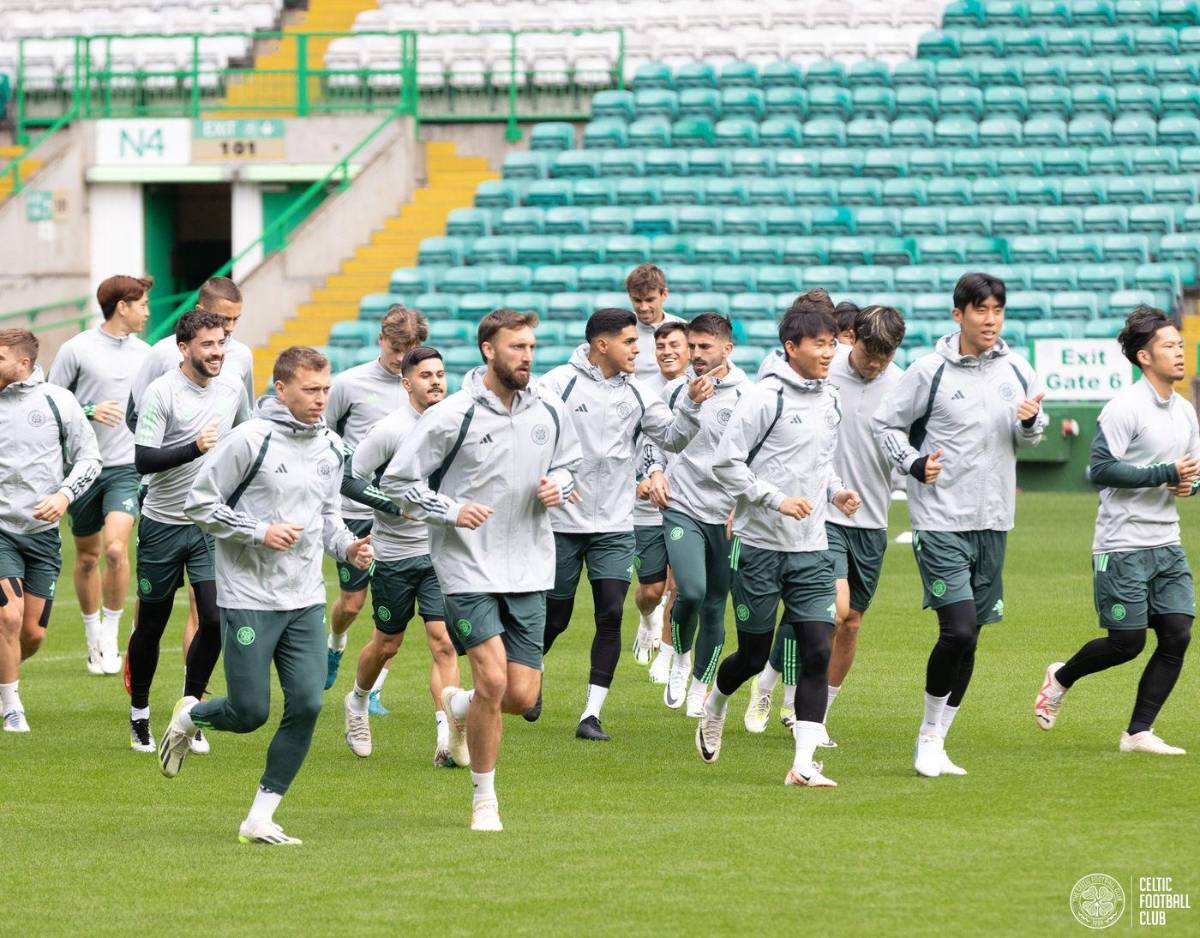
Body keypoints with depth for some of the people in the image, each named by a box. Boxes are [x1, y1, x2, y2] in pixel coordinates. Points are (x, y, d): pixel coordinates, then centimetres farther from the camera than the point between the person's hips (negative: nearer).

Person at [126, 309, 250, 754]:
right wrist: (195, 448, -30)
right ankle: (139, 715, 25)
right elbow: (143, 460, -19)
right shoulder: (161, 392, -13)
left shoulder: (232, 391, 3)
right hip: (163, 525, -3)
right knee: (151, 626, 7)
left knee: (215, 620, -11)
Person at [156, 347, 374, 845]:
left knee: (306, 705, -7)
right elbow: (199, 504, -8)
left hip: (306, 600, 5)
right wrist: (259, 532, -17)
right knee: (250, 712, -4)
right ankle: (188, 717, 31)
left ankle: (260, 818, 3)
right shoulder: (249, 440, -11)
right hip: (249, 599, -5)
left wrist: (347, 546, 2)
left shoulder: (330, 446, 8)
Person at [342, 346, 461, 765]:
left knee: (444, 642, -11)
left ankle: (448, 739, -16)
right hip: (393, 553, -3)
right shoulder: (389, 431, -13)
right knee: (387, 644, 12)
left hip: (440, 552, 3)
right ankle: (358, 703, 42)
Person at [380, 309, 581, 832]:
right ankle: (484, 799, 4)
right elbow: (397, 481, -4)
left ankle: (459, 707, 34)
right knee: (492, 678, -15)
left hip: (528, 571, 4)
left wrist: (558, 487, 0)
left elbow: (569, 461, 22)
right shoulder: (451, 417, -10)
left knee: (522, 696, -2)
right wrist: (451, 510, -16)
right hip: (468, 568, -4)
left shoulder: (550, 413, 3)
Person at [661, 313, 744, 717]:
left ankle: (699, 688, 22)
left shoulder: (745, 395, -6)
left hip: (725, 515, -1)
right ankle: (680, 658, 9)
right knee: (691, 591, -19)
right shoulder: (678, 390, 5)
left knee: (715, 606, 5)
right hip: (681, 508, 1)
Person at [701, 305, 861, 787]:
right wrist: (777, 499, -20)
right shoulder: (765, 397, -11)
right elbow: (726, 463, -12)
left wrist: (835, 489, 5)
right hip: (760, 546, -5)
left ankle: (803, 764, -6)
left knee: (818, 652, -8)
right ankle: (714, 707, 38)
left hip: (812, 552, 5)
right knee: (754, 655, 5)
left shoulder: (829, 399, 10)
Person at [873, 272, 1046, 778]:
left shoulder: (1016, 369, 5)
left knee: (969, 637, 7)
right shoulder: (930, 371, -7)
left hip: (993, 521, 5)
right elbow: (885, 424, 2)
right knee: (958, 630, -16)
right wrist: (915, 464, -13)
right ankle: (930, 734, 2)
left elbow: (1031, 434, 18)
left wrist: (1030, 423, -5)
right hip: (941, 521, -5)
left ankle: (934, 743, 17)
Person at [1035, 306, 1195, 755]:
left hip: (1167, 545, 7)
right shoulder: (1124, 407, -13)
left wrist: (1188, 482, -1)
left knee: (1177, 636, -4)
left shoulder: (1185, 411, 12)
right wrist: (1165, 474, -21)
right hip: (1123, 546, -7)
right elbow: (1101, 468, -19)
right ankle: (1060, 679, 24)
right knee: (1127, 642, -4)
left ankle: (1138, 733, 4)